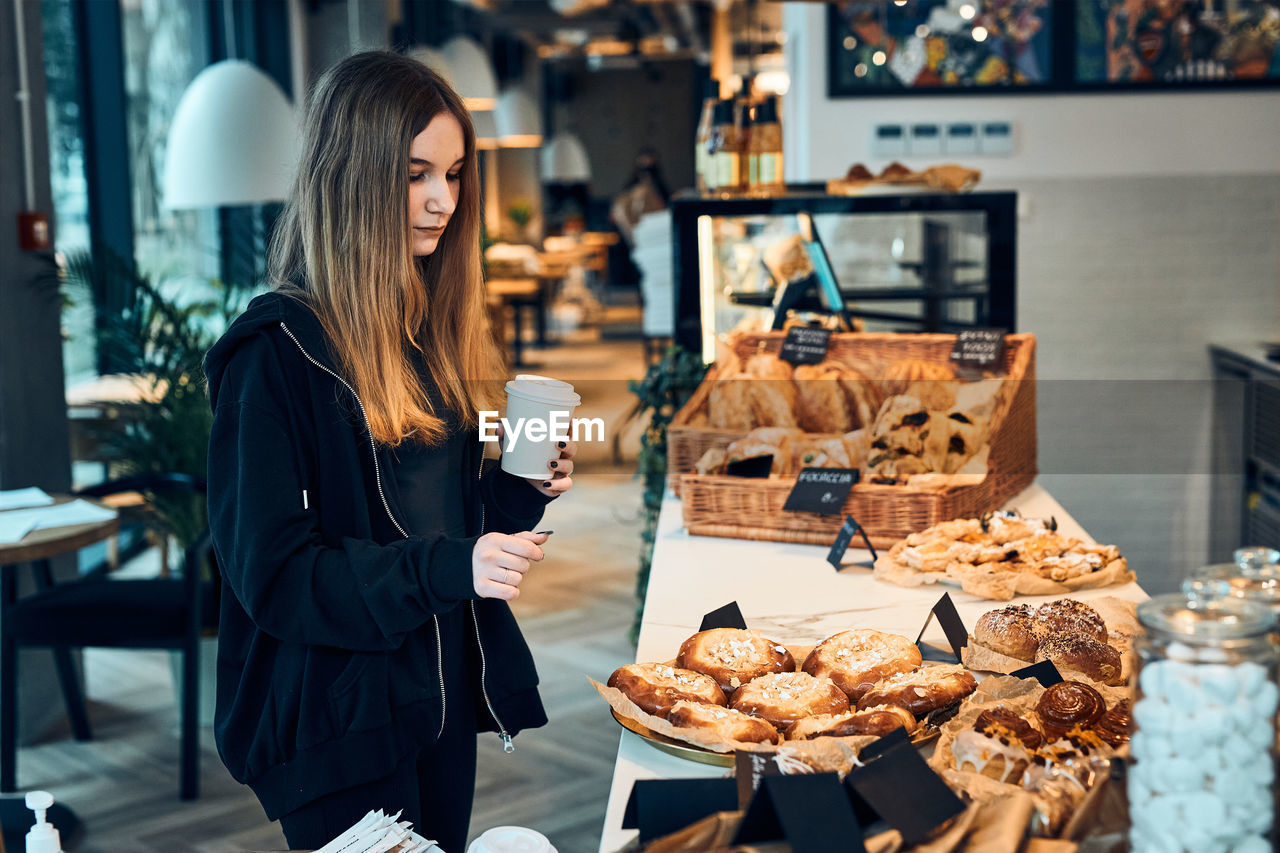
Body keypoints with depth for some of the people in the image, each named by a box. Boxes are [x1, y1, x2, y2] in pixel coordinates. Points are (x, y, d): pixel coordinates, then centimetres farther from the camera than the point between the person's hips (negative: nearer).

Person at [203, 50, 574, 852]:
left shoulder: (436, 327, 8)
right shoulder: (278, 351, -17)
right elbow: (272, 571, -18)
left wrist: (524, 488, -3)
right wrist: (447, 568, -28)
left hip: (445, 693, 8)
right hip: (343, 718, -8)